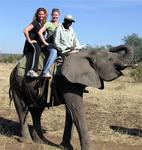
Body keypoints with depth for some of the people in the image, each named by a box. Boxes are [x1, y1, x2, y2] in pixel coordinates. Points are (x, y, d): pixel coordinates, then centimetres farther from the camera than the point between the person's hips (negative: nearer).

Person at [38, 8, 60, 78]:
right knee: (54, 52, -38)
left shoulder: (60, 25, 20)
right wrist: (45, 42, -9)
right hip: (50, 44, -6)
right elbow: (40, 32, -7)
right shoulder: (48, 23, 3)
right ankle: (45, 71, -43)